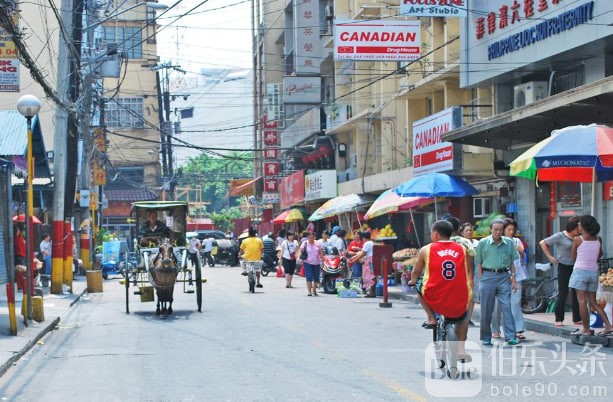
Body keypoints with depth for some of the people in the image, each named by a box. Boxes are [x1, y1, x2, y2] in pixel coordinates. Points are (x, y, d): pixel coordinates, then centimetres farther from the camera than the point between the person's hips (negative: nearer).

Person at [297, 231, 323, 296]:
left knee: (316, 277, 9)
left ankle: (314, 290, 24)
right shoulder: (305, 243, -1)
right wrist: (299, 258, -24)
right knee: (309, 277, -12)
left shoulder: (317, 244, 6)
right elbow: (301, 251, -9)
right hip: (307, 263, -3)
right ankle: (309, 291, -11)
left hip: (316, 263, 3)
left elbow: (321, 253, 11)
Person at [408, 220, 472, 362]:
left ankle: (431, 318, 19)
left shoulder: (426, 250, 2)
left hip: (434, 300, -2)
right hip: (459, 304, 2)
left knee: (419, 285, 27)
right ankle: (461, 349, 26)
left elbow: (416, 272, 15)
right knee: (463, 317, 36)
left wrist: (412, 281, 38)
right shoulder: (462, 249, 6)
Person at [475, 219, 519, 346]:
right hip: (488, 276, -1)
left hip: (504, 277, 1)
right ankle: (486, 338, 15)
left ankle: (511, 337, -6)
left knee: (507, 307, -6)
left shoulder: (509, 243, 5)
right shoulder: (483, 243, 1)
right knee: (486, 309, 4)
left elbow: (512, 263, 11)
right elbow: (479, 263, 4)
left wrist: (513, 279, 7)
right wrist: (481, 279, -1)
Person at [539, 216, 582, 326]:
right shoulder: (560, 236, -7)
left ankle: (577, 318, 16)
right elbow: (542, 243, -4)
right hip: (564, 267, -5)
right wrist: (550, 257, -6)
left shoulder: (578, 238, 7)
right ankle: (559, 319, 4)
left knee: (576, 294, 7)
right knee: (563, 294, -4)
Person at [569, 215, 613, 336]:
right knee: (593, 303, 12)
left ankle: (586, 329, -3)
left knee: (582, 301, -2)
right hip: (594, 272, 5)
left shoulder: (578, 240, -8)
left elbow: (573, 257, 2)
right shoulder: (598, 239, 5)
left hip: (580, 270, -5)